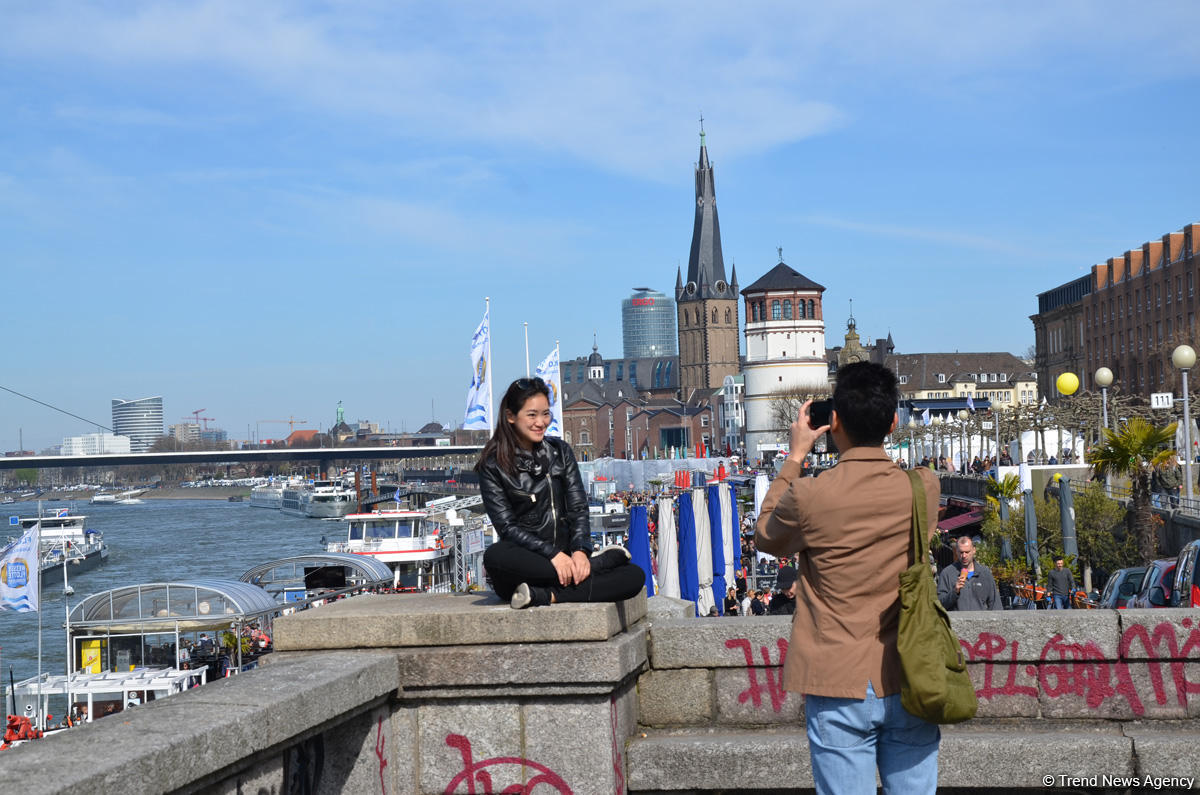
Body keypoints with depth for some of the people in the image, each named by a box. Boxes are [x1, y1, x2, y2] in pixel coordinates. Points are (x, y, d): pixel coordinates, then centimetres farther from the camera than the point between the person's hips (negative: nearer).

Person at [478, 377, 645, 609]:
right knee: (495, 556, -39)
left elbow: (578, 507, 4)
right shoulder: (493, 466, -1)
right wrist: (552, 554, -21)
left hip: (564, 555, 3)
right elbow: (507, 527, -9)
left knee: (635, 576, -19)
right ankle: (596, 563, -25)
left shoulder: (560, 451, 11)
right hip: (524, 559, -3)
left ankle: (546, 596, -31)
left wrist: (580, 551, -14)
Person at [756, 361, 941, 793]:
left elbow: (766, 538, 9)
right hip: (909, 687, 3)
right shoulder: (923, 487, -3)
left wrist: (795, 456, 12)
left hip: (840, 692, -3)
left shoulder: (809, 496, -13)